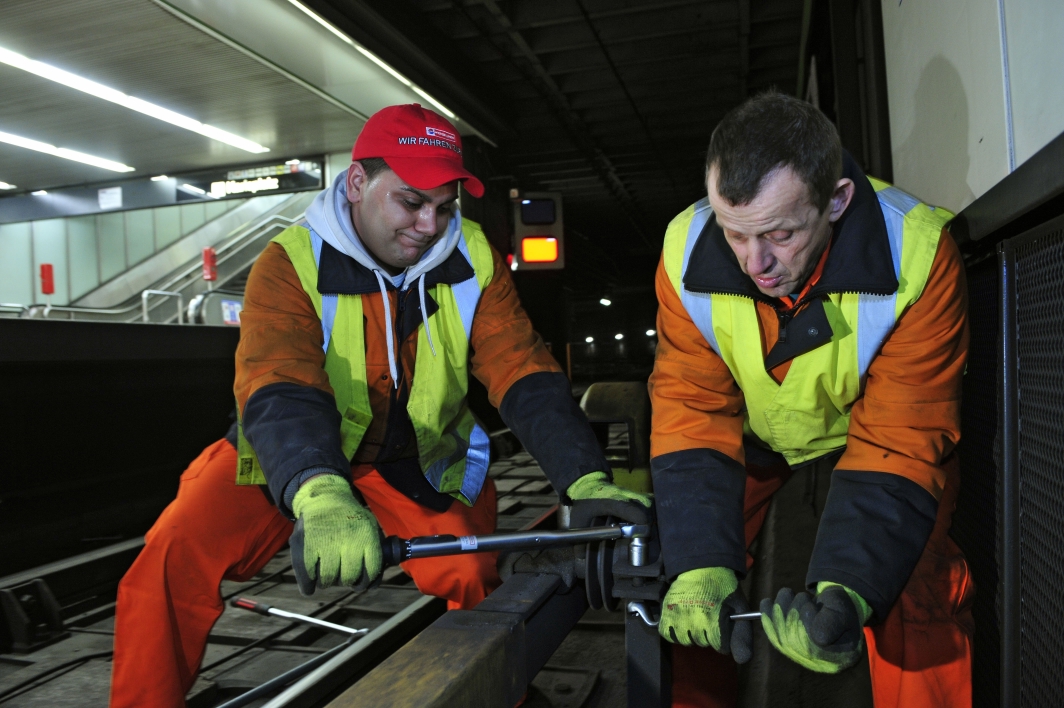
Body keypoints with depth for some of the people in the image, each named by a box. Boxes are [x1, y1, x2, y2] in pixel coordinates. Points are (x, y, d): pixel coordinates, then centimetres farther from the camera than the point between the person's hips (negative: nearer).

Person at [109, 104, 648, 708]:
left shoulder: (473, 259, -10)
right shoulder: (292, 264, -18)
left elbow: (526, 377, -17)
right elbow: (280, 392, -33)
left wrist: (587, 480, -30)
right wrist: (323, 497, -53)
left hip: (419, 464, 2)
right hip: (294, 460, -1)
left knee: (475, 580, -17)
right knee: (174, 560, -19)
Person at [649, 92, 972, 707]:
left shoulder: (918, 253, -32)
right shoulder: (687, 251, -27)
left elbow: (899, 441, -30)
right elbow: (692, 412, -24)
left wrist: (846, 587, -43)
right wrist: (701, 565, -35)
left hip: (871, 429, -1)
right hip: (755, 430, 1)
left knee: (915, 587, -18)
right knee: (693, 603, -5)